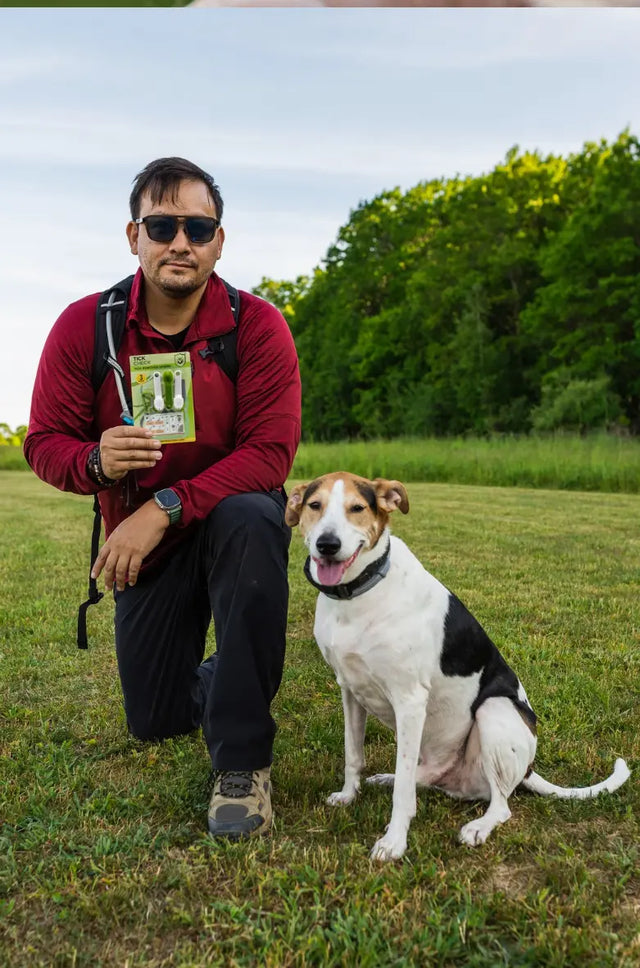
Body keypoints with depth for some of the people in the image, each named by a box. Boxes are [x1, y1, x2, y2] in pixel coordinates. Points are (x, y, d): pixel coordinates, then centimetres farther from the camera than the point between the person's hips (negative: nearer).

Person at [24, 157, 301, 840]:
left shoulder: (256, 326, -17)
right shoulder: (84, 326, -11)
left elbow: (270, 451, -23)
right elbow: (44, 442, -8)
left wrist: (164, 507, -32)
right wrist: (95, 461, -31)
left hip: (232, 512, -2)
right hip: (142, 545, 3)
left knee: (249, 521, -41)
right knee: (155, 723, 7)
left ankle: (243, 760, -27)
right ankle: (213, 678, 47)